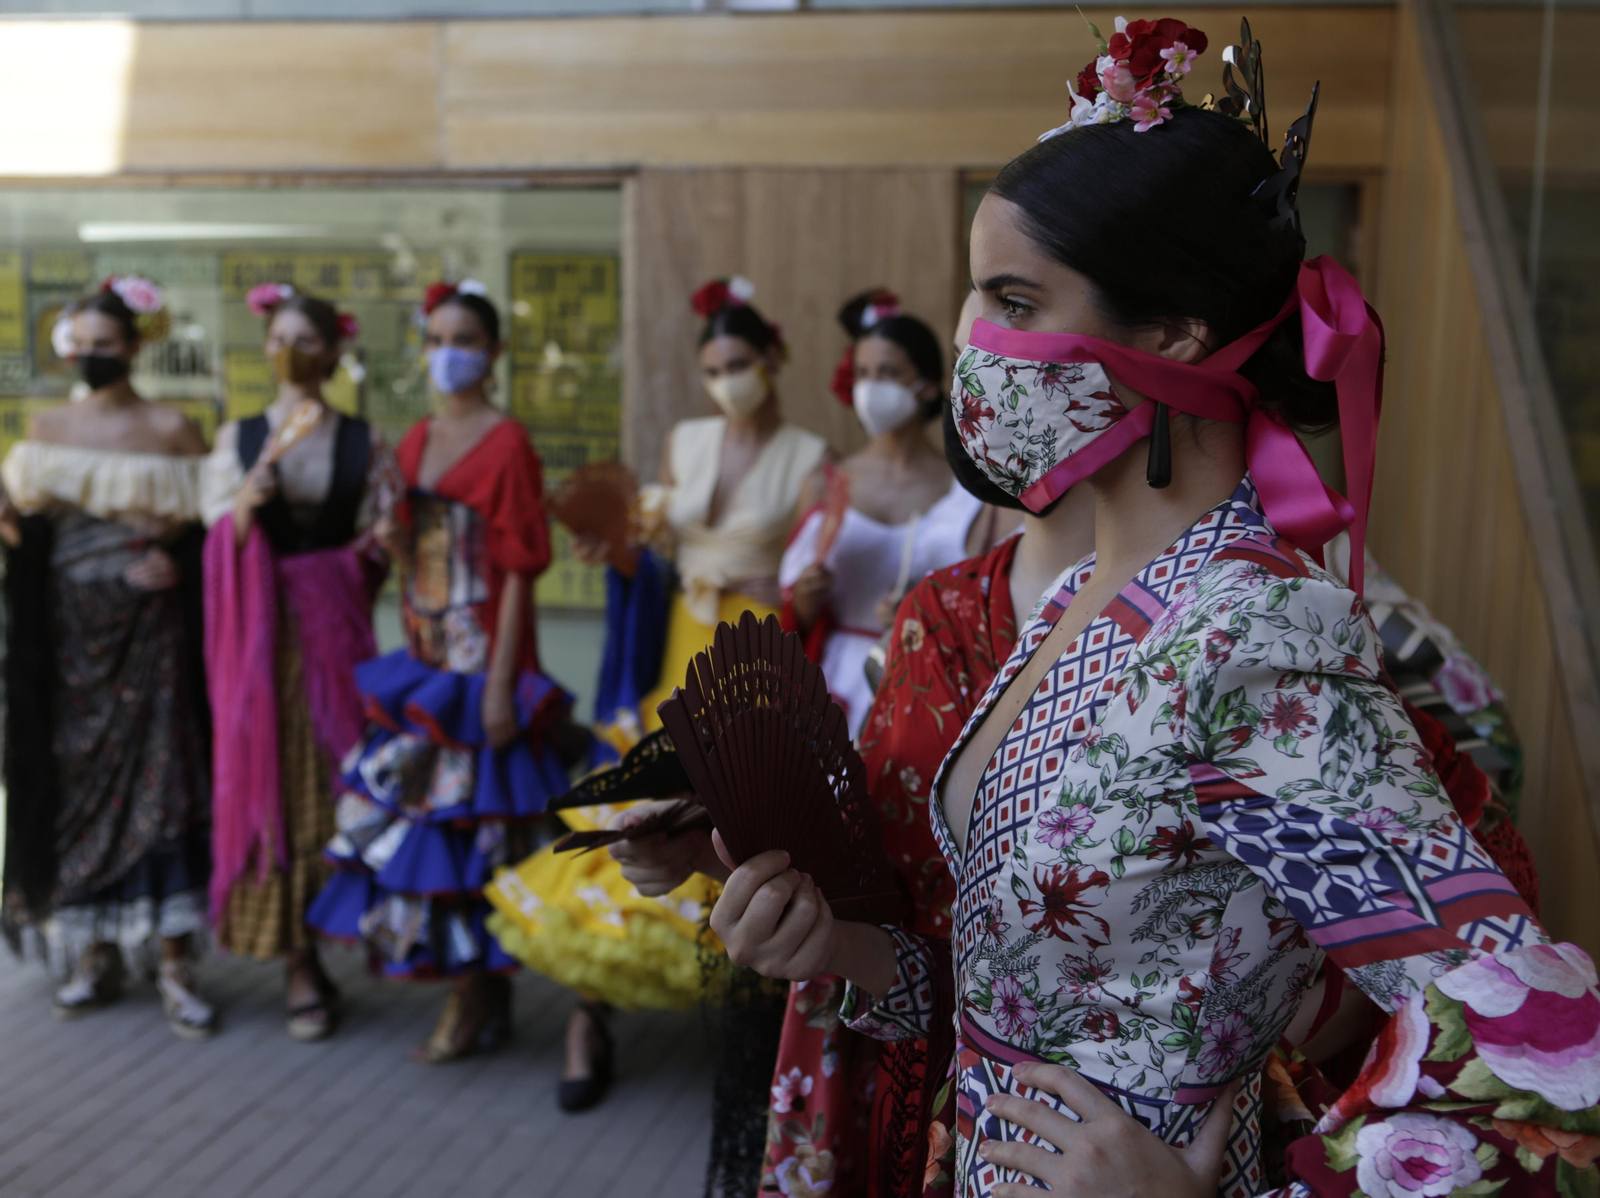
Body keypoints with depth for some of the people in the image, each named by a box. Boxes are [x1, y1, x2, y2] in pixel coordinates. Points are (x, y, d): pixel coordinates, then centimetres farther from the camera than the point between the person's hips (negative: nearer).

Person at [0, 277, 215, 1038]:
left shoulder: (172, 429, 1)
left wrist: (173, 558, -18)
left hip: (149, 632, -3)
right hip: (69, 634, 3)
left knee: (158, 783, -5)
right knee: (75, 782, 6)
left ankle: (175, 963, 0)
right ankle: (96, 953, 18)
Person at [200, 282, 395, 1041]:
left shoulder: (363, 443, 6)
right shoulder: (237, 438, 8)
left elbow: (376, 548, 6)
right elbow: (222, 544, 2)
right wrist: (246, 505, -17)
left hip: (334, 629, 0)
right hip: (260, 634, 1)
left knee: (333, 781, -1)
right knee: (268, 785, -1)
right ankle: (299, 964, 8)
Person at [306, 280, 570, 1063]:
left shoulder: (506, 445, -9)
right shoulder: (415, 442, 12)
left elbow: (518, 573, -13)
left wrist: (500, 683, -16)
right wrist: (411, 648, 9)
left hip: (478, 663, -7)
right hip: (422, 660, 7)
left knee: (469, 825, 0)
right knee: (409, 814, 10)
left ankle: (477, 999, 16)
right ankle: (477, 994, 24)